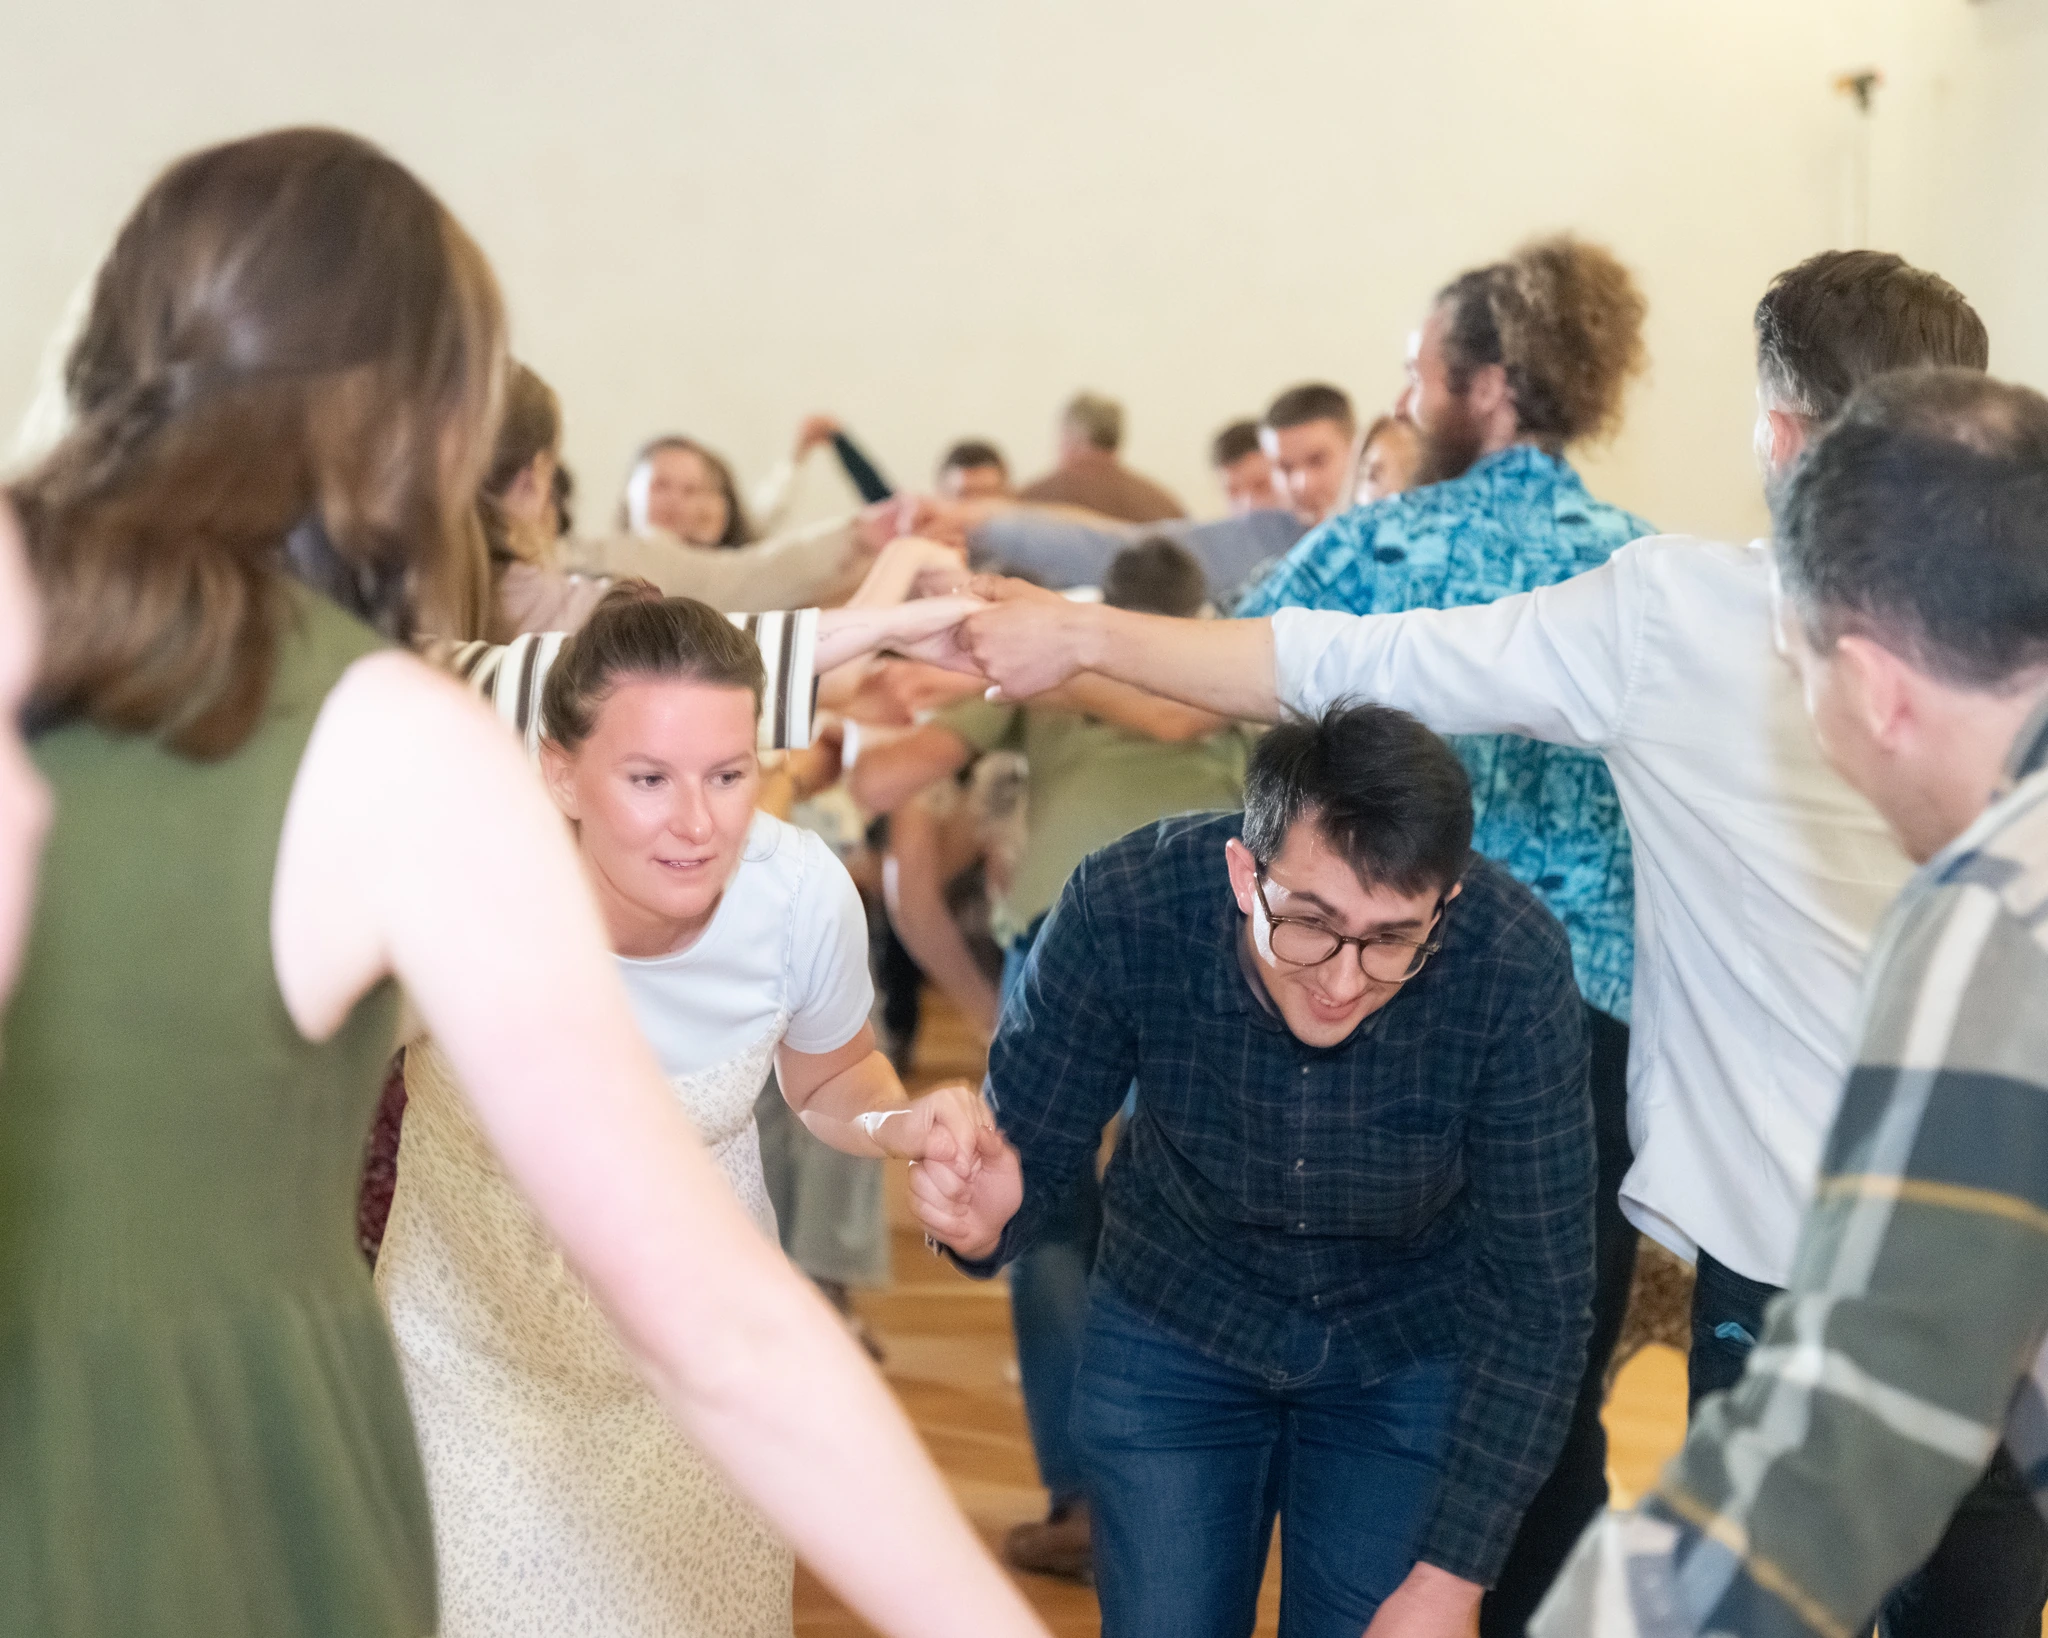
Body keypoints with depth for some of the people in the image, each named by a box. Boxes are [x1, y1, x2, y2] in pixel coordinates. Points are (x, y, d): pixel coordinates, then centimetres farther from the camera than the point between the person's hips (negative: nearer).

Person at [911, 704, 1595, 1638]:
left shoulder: (1515, 970, -31)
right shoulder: (1122, 907, -30)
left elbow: (1537, 1301, -21)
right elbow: (1031, 1152, -18)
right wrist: (980, 1216, -42)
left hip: (1409, 1357, 0)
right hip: (1172, 1332, 1)